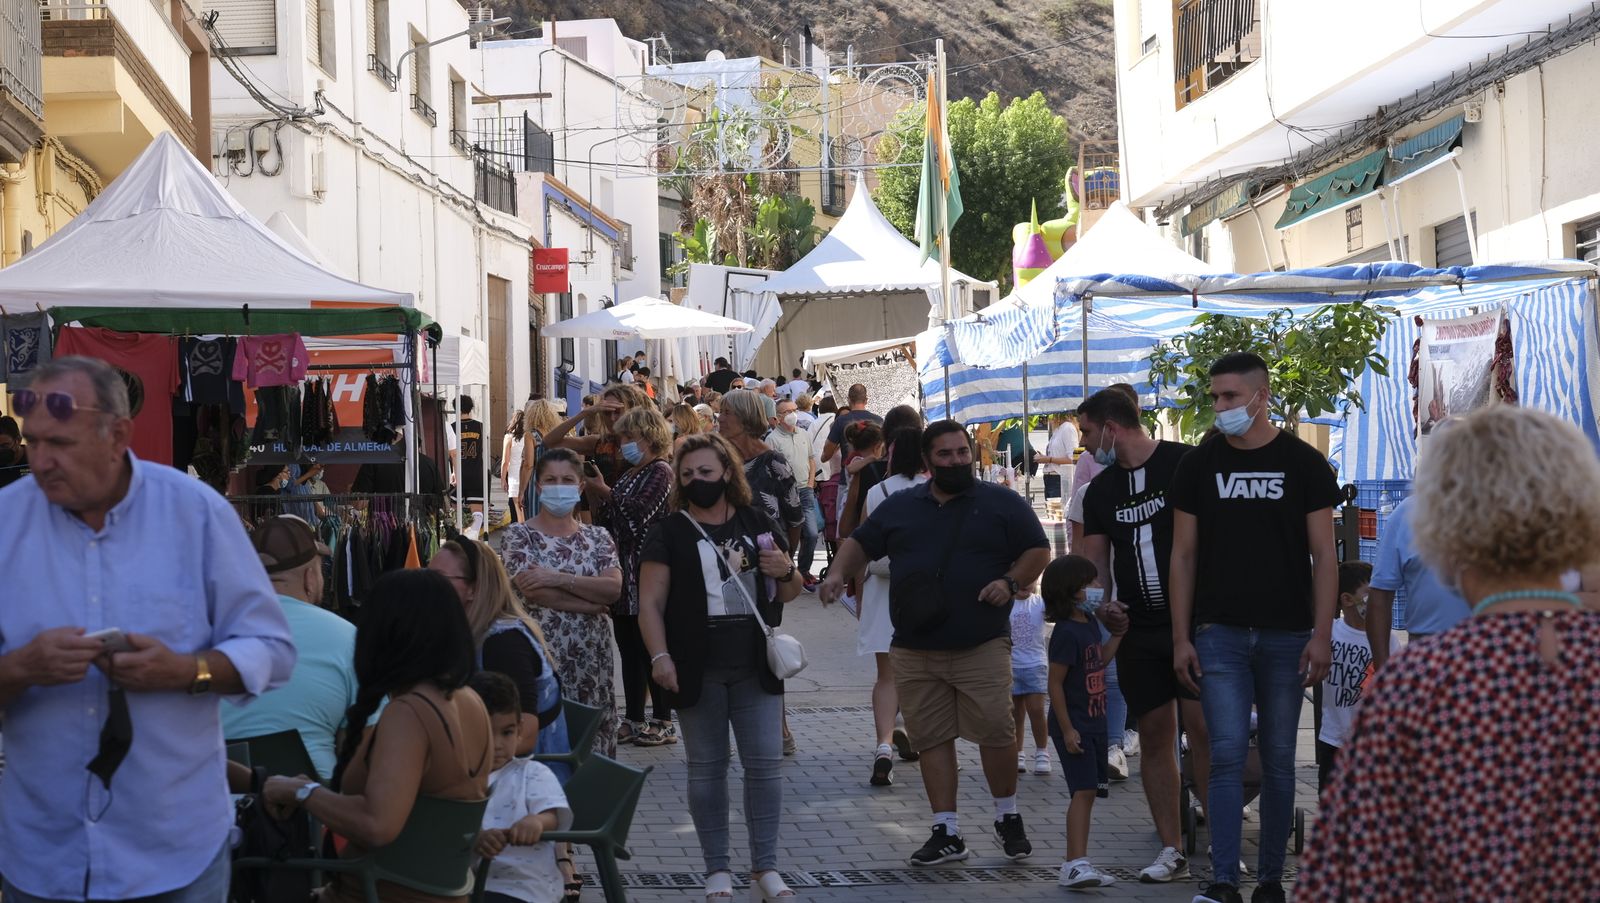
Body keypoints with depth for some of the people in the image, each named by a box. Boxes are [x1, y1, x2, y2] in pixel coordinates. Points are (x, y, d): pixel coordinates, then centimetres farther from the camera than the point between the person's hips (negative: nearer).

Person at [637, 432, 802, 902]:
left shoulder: (758, 523, 8)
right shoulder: (670, 534, 0)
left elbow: (790, 592, 16)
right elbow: (650, 602, -4)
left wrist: (786, 571, -6)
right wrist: (660, 656, -17)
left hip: (756, 667, 2)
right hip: (698, 671, -2)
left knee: (764, 763, 0)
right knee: (706, 768, 6)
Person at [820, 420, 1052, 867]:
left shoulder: (1001, 503, 5)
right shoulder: (900, 507, 13)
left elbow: (1038, 550, 6)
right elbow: (860, 544, 20)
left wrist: (1011, 582, -10)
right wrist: (838, 573, 1)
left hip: (983, 646, -3)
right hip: (915, 651, 3)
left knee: (995, 732, -8)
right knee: (931, 738, 3)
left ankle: (1008, 818, 14)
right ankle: (946, 833, 10)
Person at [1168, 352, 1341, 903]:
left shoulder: (1303, 464, 2)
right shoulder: (1199, 466, 5)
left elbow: (1323, 555, 1)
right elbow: (1183, 555, 6)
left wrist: (1321, 636, -7)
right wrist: (1181, 638, 0)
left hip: (1286, 636, 0)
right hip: (1220, 634, 0)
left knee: (1278, 760, 6)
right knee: (1227, 753, -8)